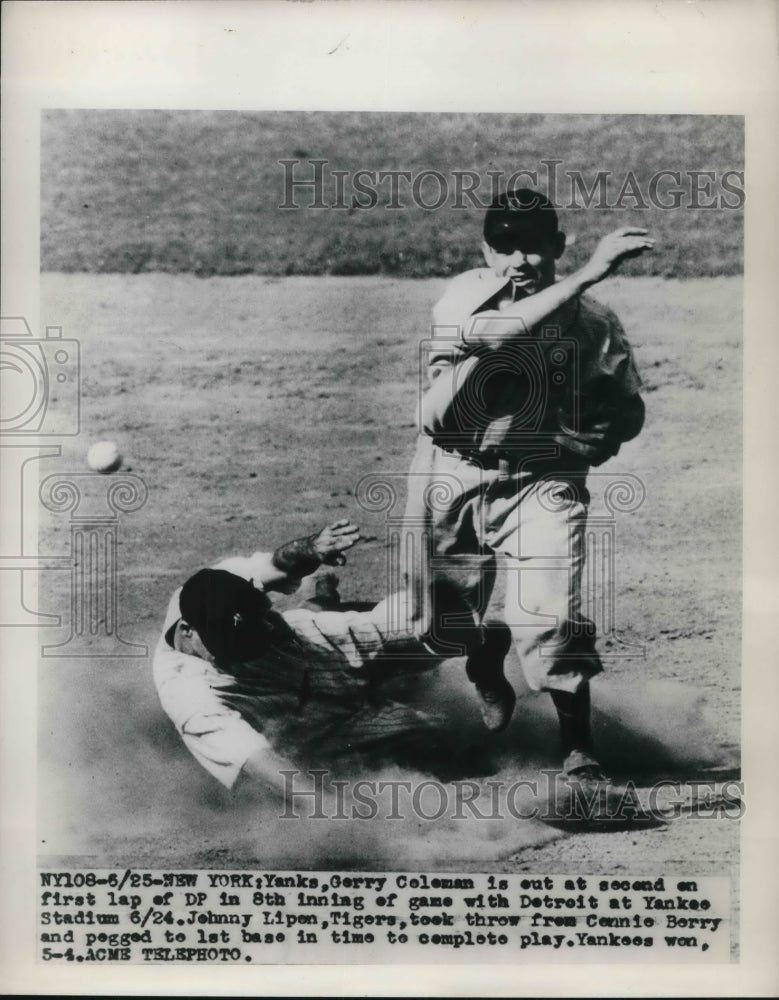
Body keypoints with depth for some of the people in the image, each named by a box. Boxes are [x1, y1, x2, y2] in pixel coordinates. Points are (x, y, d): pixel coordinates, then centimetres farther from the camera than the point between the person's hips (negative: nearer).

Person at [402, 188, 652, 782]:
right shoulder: (464, 295, -12)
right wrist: (587, 275, -41)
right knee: (437, 618, 16)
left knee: (551, 618, -17)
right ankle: (489, 684, 50)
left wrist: (587, 442, -15)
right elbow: (493, 332, -36)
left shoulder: (592, 321, -9)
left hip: (542, 485, -1)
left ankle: (579, 749, 5)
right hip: (451, 478, 2)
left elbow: (629, 412, 2)